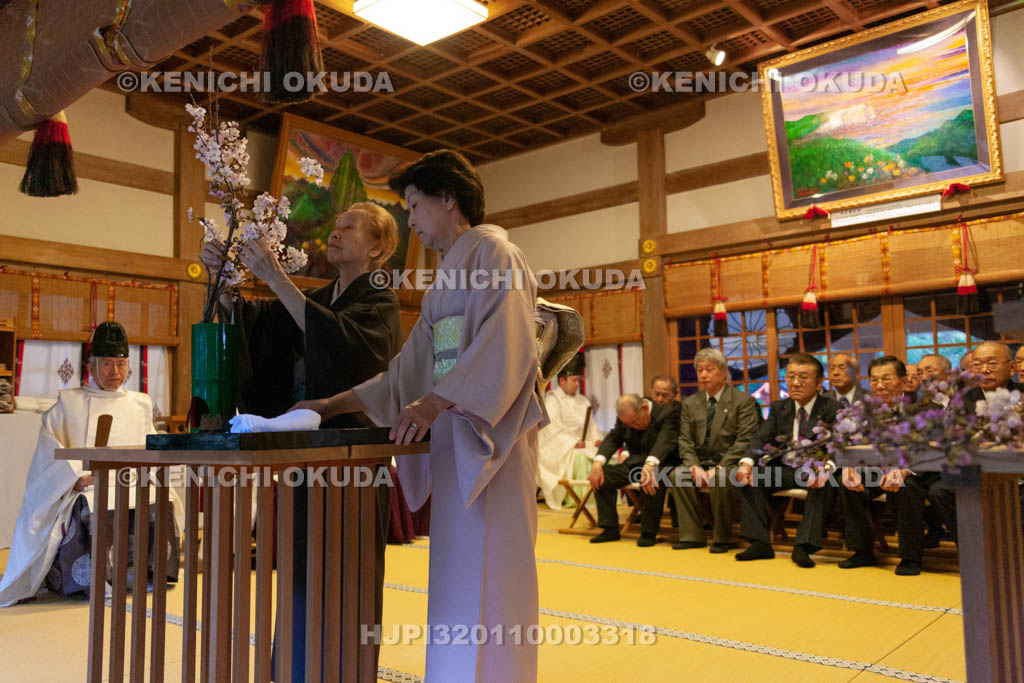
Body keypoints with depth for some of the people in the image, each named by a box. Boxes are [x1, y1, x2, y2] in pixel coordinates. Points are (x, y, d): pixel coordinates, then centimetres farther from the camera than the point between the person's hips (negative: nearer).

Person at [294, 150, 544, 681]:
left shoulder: (492, 250, -3)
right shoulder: (450, 274, 22)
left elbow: (506, 341, -18)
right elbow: (410, 368, 19)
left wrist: (435, 401, -26)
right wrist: (331, 405, 14)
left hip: (489, 436, -8)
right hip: (453, 435, 9)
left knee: (483, 574, -6)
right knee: (455, 575, 9)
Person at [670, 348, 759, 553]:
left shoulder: (743, 402, -4)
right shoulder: (690, 403, 10)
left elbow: (744, 442, -12)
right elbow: (685, 441, 6)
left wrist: (719, 468, -21)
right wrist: (695, 467, -13)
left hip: (731, 464, -4)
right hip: (702, 462, 5)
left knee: (721, 479, -36)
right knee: (677, 475, -24)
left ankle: (721, 538, -17)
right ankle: (692, 535, -14)